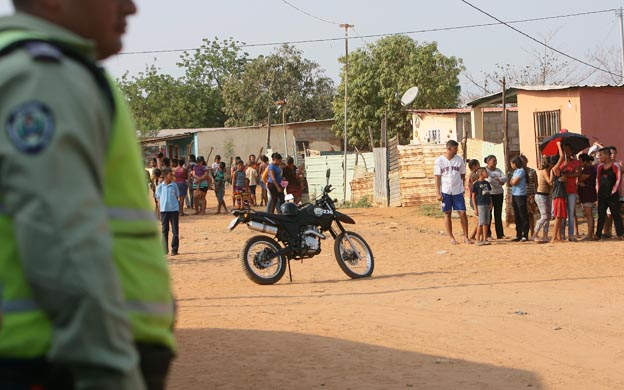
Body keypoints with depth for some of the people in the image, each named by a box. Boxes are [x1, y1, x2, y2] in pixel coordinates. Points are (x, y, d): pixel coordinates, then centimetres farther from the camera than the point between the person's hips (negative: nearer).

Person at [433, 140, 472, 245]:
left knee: (462, 213, -3)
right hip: (445, 192, -2)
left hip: (458, 191, 2)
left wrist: (462, 187, 6)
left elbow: (462, 175, 12)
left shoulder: (459, 160, 5)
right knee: (447, 214, 3)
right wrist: (438, 193, -7)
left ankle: (466, 236, 5)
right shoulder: (440, 161, -2)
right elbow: (437, 178, -2)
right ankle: (451, 237, 10)